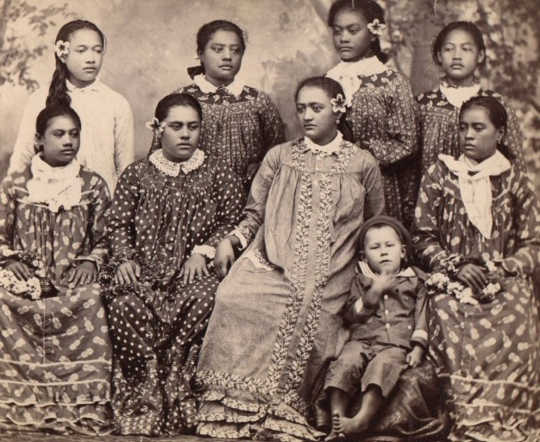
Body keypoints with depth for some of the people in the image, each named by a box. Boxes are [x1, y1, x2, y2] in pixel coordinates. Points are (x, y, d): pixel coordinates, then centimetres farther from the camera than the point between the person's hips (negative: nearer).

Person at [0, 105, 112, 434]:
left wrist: (90, 262, -9)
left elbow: (103, 240, 10)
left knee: (90, 302, -34)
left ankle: (83, 408, -22)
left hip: (73, 276, 0)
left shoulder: (94, 185, 11)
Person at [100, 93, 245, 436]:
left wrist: (204, 251, -9)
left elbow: (232, 222, 6)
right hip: (143, 269, 1)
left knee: (202, 298, -36)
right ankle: (142, 409, -27)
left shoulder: (219, 177, 15)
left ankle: (177, 404, -27)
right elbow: (117, 222, 13)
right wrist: (125, 257, -5)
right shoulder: (137, 174, 18)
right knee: (127, 304, -33)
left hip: (193, 269, -1)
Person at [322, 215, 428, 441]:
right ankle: (337, 422, -30)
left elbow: (422, 316, 12)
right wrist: (372, 295, -5)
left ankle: (363, 418, -42)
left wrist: (418, 346, -2)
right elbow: (349, 315, 8)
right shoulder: (360, 280, 19)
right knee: (345, 363, -28)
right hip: (362, 339, 2)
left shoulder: (414, 281, 17)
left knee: (382, 365, -34)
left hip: (397, 344, -1)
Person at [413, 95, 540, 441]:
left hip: (505, 283, 0)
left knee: (511, 333, -32)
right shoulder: (440, 175, 12)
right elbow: (424, 237, 9)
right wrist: (456, 266, -5)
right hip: (453, 282, 0)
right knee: (458, 335, -33)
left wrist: (502, 269, -7)